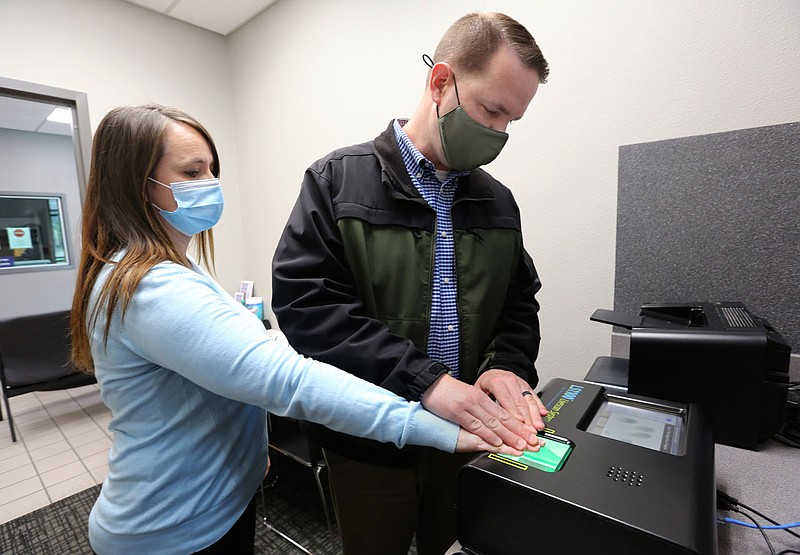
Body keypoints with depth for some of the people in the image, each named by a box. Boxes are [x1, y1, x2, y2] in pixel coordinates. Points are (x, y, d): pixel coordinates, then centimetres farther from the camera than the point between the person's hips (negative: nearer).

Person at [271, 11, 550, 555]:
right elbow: (303, 300, -20)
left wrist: (509, 366, -13)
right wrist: (423, 379, -27)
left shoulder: (498, 202, 4)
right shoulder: (338, 180, -10)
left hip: (471, 436, 4)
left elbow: (520, 300, 8)